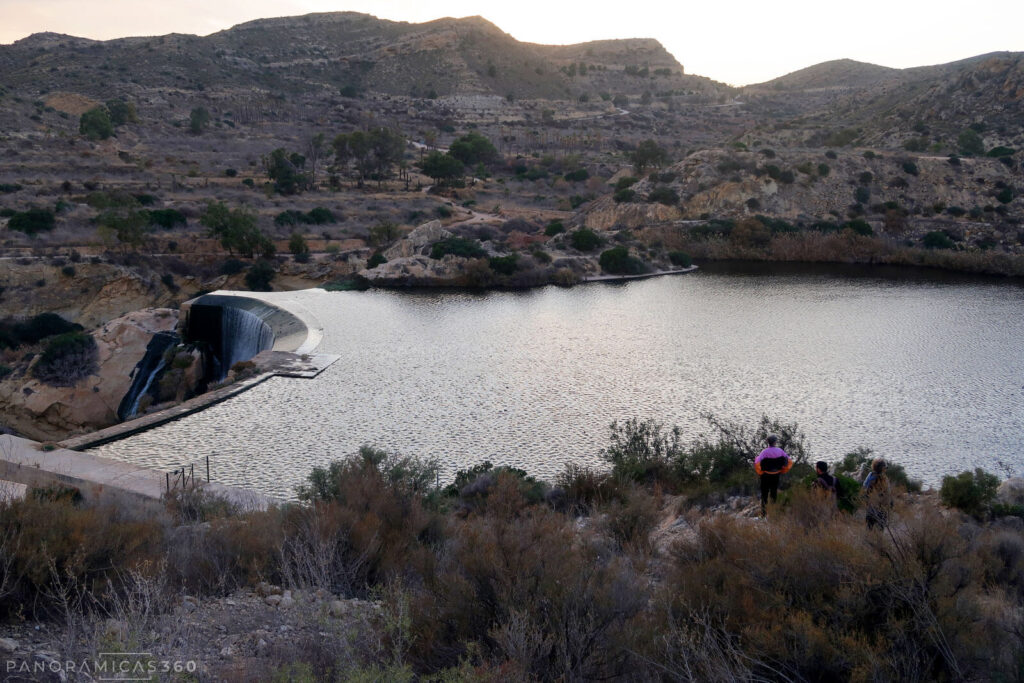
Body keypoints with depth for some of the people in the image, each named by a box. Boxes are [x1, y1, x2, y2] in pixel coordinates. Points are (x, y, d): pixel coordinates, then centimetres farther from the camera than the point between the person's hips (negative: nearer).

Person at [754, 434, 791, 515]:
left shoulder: (764, 452, -18)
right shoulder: (780, 451, -7)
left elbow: (757, 464, -26)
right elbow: (789, 462, -1)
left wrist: (760, 473, -7)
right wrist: (782, 471, 9)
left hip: (766, 476, -2)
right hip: (776, 476, 3)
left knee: (764, 493, 9)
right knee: (774, 492, 16)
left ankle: (763, 513, 11)